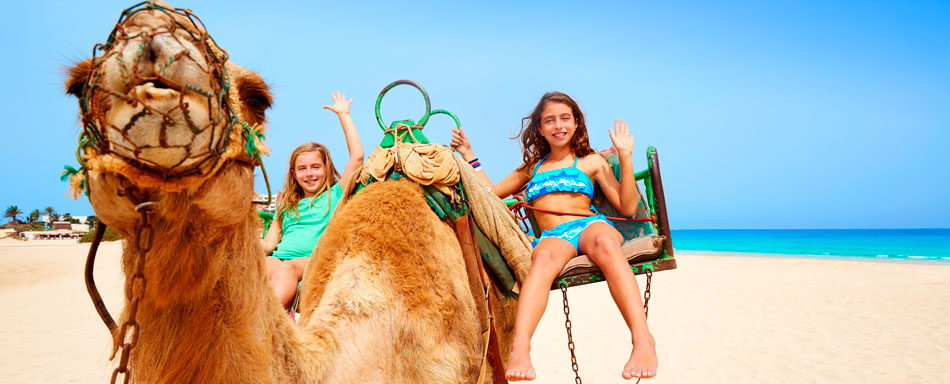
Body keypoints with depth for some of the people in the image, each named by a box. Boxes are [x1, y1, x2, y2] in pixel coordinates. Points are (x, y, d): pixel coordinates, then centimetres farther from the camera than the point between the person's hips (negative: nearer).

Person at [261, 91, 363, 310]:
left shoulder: (335, 195, 18)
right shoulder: (287, 206, 31)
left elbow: (357, 156, 8)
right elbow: (268, 244, 24)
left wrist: (344, 115, 14)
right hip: (279, 258, 3)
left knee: (288, 268, -37)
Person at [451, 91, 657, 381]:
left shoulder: (591, 161, 22)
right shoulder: (532, 168, 30)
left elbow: (628, 207, 12)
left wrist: (625, 157, 5)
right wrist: (469, 156, 33)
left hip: (590, 225, 0)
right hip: (552, 238, 1)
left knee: (604, 243, -40)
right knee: (543, 257, -38)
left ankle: (642, 340, -53)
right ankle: (519, 349, -61)